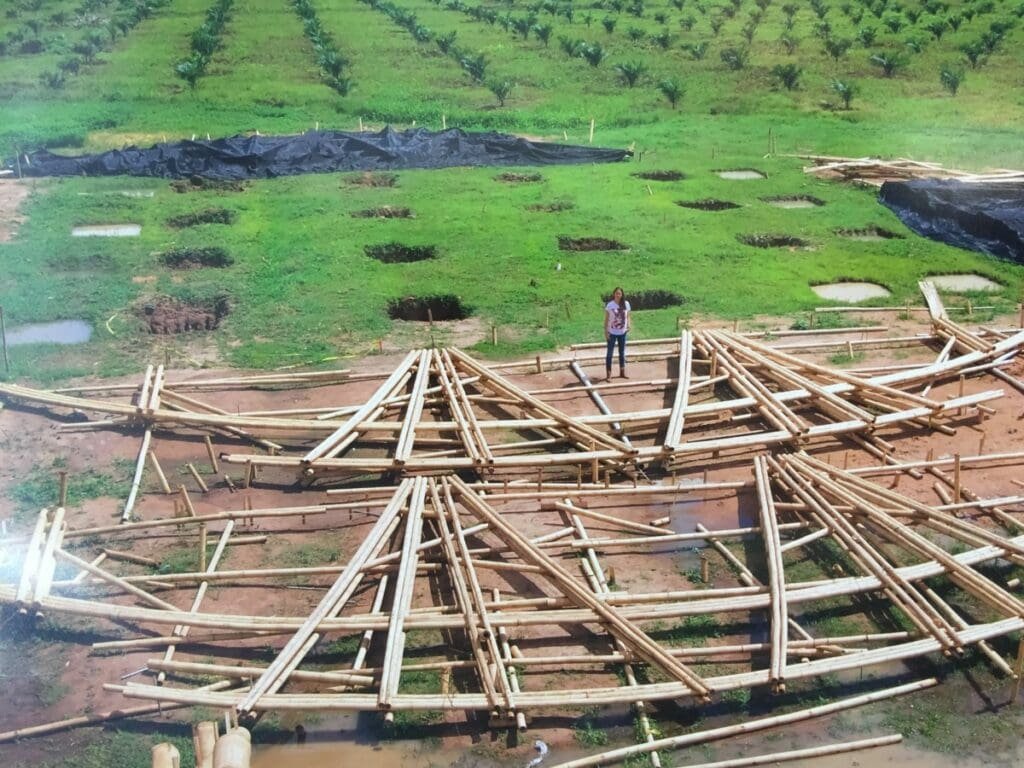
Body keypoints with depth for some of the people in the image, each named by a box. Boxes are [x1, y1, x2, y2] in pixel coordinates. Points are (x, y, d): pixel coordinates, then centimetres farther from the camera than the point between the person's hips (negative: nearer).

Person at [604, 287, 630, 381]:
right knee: (610, 353, 2)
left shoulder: (626, 304, -3)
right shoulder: (610, 305, -11)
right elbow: (606, 319, -7)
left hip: (622, 332, 3)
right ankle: (608, 374, 5)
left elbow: (627, 316, 7)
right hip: (612, 333, -3)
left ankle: (622, 372, 29)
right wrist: (606, 331, -10)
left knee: (622, 353, 15)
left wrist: (628, 326, -9)